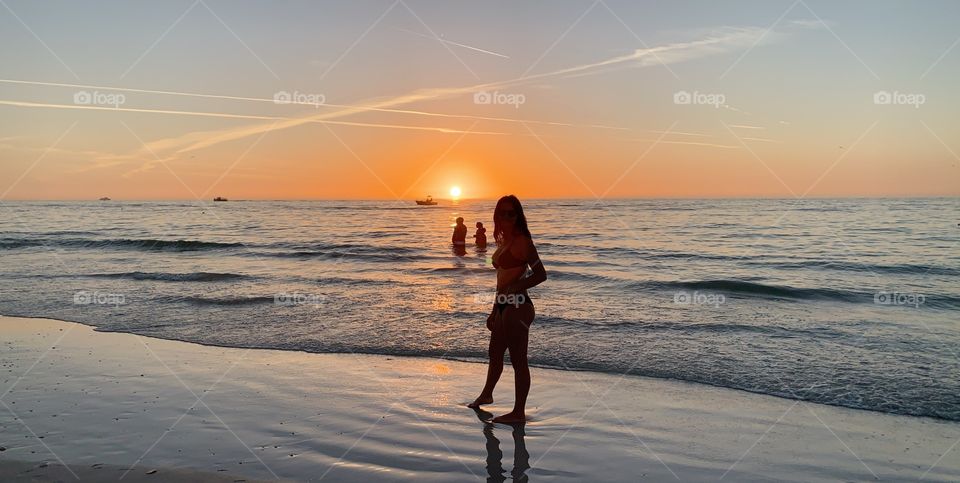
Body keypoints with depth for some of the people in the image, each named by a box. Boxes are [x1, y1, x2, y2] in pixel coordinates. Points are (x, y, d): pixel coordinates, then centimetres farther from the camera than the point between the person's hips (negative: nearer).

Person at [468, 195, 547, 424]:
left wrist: (513, 290, -24)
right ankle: (486, 395, 46)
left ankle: (519, 412, 12)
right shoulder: (504, 242, 14)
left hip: (517, 306, -10)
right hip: (504, 306, 10)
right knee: (495, 353, 25)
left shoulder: (522, 241, -12)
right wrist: (495, 310, 22)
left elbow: (540, 274, -17)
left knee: (518, 359, 0)